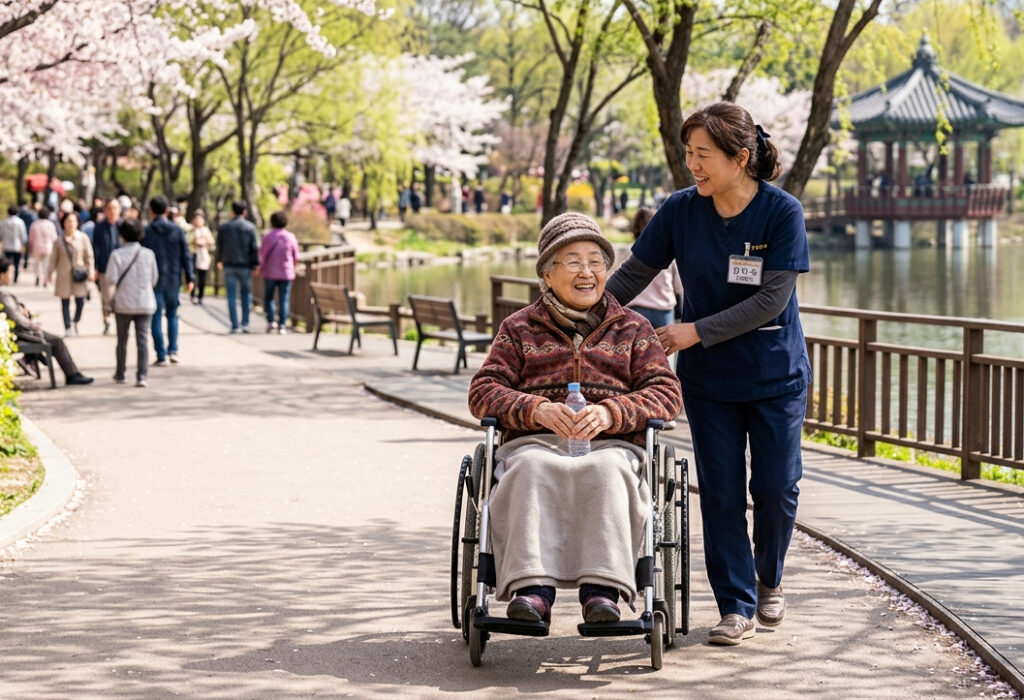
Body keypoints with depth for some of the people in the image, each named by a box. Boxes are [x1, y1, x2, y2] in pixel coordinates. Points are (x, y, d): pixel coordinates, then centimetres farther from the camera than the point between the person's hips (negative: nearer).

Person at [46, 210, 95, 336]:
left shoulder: (83, 238, 4)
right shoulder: (59, 241, 6)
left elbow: (89, 256, 5)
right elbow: (53, 259, 11)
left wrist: (91, 270, -4)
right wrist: (49, 274, 10)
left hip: (79, 273, -1)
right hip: (64, 275, 1)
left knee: (80, 301, -6)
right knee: (65, 302, 1)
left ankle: (75, 322, 21)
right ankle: (67, 328, 8)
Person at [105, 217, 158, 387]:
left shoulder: (117, 255, -9)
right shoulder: (148, 254, -3)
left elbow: (111, 280, -13)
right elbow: (154, 279, 5)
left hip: (123, 303, 0)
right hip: (145, 303, 0)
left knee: (122, 340, 14)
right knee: (142, 340, 0)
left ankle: (120, 374, 22)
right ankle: (142, 376, -9)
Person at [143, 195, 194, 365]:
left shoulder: (146, 232, -6)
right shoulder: (177, 230, 0)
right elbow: (186, 256, 0)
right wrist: (190, 278, 5)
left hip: (154, 280, -2)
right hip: (173, 279, 2)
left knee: (156, 317, 3)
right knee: (172, 314, 17)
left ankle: (161, 356, 0)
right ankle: (173, 350, 6)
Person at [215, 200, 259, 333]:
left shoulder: (224, 227, 3)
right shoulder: (250, 227, -3)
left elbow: (219, 246, 10)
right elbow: (254, 247, -6)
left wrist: (219, 260, 26)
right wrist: (256, 264, -1)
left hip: (229, 266, 1)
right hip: (245, 266, -1)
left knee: (232, 296, 3)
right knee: (246, 294, 10)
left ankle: (234, 325, 0)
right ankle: (245, 323, 3)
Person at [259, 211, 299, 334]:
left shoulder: (268, 236, -6)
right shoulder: (291, 237, -2)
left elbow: (262, 254, -2)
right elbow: (296, 256, 3)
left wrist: (261, 268, 15)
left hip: (270, 273, -1)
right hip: (286, 273, 1)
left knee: (268, 298, 12)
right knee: (283, 300, 3)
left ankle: (271, 321, -2)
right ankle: (282, 325, -2)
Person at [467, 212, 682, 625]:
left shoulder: (632, 328, 20)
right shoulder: (519, 329, 20)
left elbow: (666, 393, 8)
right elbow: (483, 393, 9)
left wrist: (609, 413, -12)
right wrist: (538, 410, -12)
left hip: (611, 445, 0)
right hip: (534, 443, 0)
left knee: (606, 469, -38)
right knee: (531, 469, -37)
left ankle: (601, 589, -48)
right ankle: (533, 587, -48)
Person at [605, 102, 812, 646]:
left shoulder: (782, 213, -15)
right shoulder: (681, 210, -7)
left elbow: (771, 300, -18)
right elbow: (634, 274, 0)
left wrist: (697, 331, -22)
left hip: (776, 375, -2)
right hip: (707, 377, 2)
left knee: (776, 486, 1)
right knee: (721, 492, 0)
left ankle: (769, 580, 28)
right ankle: (737, 606, 10)